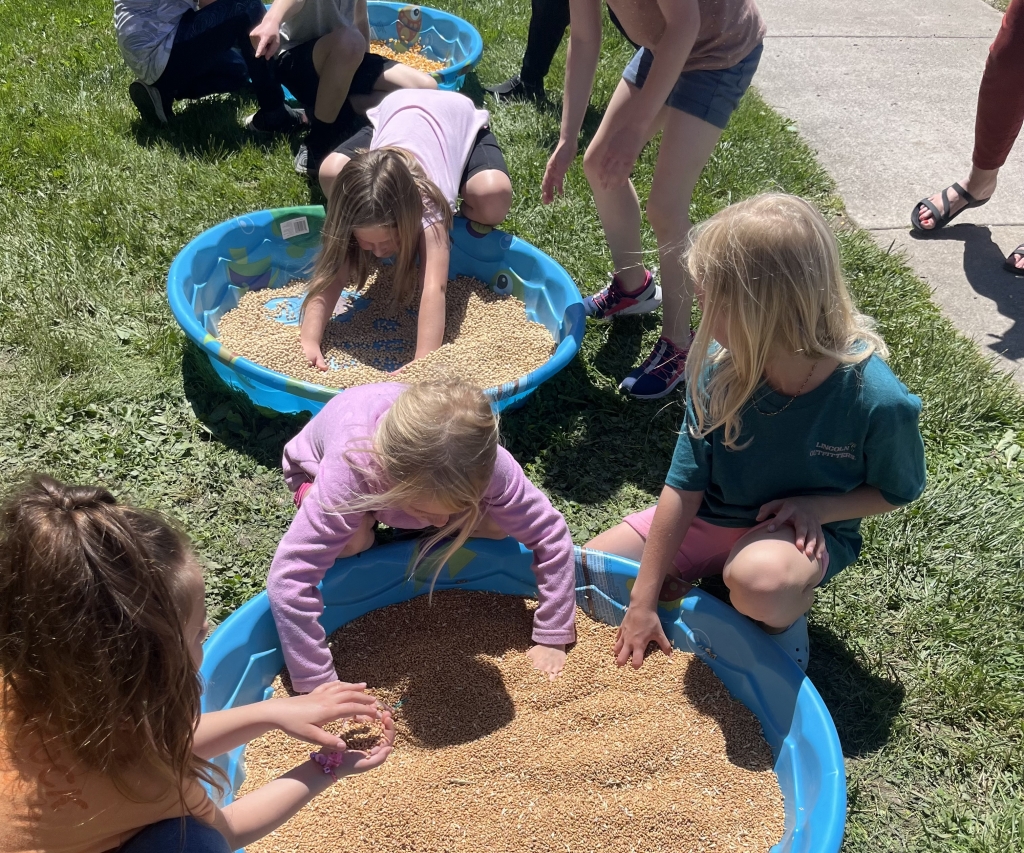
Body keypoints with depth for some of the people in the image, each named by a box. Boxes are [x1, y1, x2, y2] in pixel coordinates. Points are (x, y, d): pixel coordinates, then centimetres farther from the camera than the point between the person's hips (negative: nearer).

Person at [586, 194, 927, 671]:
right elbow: (685, 485, -14)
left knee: (759, 579, -39)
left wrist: (816, 507, -23)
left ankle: (786, 617, -4)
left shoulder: (878, 400, -27)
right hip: (712, 514, 4)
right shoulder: (719, 368, -20)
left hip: (802, 529, -3)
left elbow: (897, 492, -5)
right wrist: (644, 599, -13)